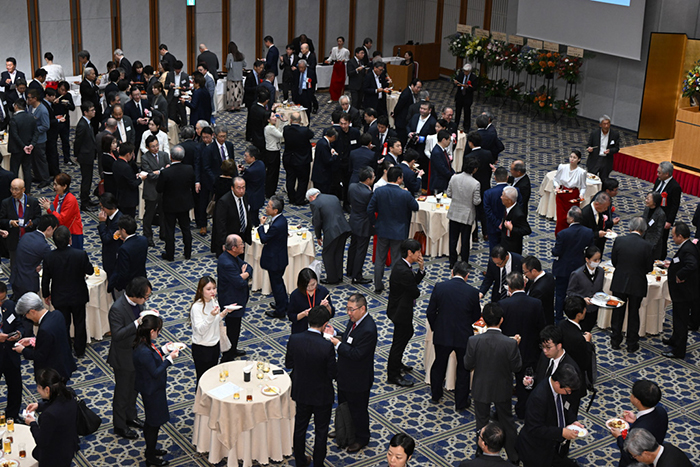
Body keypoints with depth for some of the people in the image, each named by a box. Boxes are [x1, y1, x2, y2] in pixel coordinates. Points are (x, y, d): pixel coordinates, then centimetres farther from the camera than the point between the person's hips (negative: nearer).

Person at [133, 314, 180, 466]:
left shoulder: (145, 344, -5)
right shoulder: (144, 352, -35)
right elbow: (155, 372, -28)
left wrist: (163, 350, 5)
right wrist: (169, 359, -22)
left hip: (152, 389, 10)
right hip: (151, 391, -10)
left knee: (151, 421, 26)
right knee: (154, 422, 8)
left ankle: (151, 449, 44)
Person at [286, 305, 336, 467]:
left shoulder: (294, 339, -18)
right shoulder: (327, 347, -30)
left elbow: (289, 364, -4)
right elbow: (333, 373, -19)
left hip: (301, 392, 4)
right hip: (321, 395, -4)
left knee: (300, 427, 24)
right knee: (321, 431, 17)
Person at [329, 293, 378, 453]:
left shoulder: (368, 330, -32)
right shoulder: (354, 320, -3)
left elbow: (356, 354, -32)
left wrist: (338, 345, -26)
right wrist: (335, 335, -7)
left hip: (358, 380, -9)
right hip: (346, 374, 9)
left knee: (358, 409, 13)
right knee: (344, 404, 27)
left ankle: (362, 438, 34)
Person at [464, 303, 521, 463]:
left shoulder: (474, 341, -25)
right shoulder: (510, 343, -27)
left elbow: (468, 365, -14)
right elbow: (517, 367, -15)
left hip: (481, 389, 0)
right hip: (502, 390, 0)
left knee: (482, 422, 21)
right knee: (507, 421, 22)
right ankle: (513, 456, 35)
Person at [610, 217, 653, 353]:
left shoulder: (619, 240, -12)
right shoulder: (646, 246, -16)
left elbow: (614, 261, -2)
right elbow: (649, 267, -8)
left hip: (619, 283, 1)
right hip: (637, 284, -1)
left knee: (618, 312, 16)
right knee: (633, 313, 13)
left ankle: (615, 341, 25)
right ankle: (632, 344, 21)